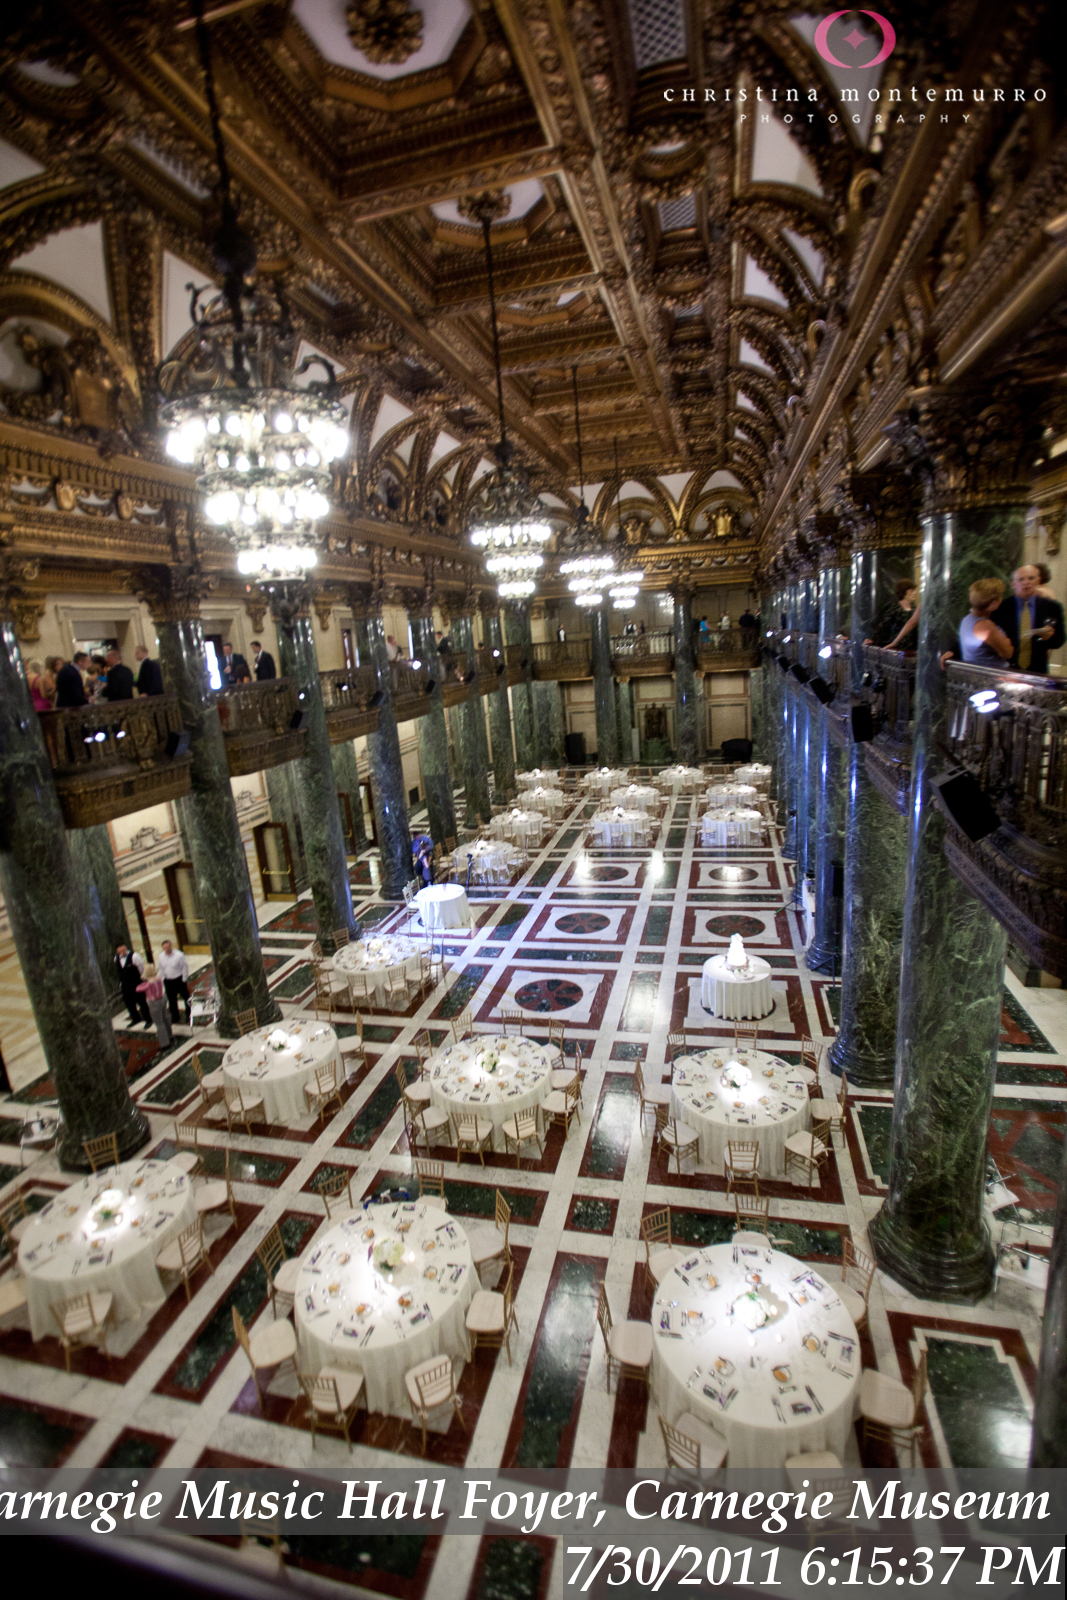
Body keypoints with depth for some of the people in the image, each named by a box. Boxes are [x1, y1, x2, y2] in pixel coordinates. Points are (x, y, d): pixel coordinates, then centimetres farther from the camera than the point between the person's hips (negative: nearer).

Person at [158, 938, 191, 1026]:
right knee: (171, 1000, 16)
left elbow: (185, 968, -11)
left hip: (179, 980, -5)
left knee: (186, 998, 6)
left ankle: (189, 1015, 20)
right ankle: (174, 1016, 34)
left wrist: (184, 980, -9)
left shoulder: (179, 955, -17)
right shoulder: (161, 957, -2)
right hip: (168, 981, 5)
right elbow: (161, 969, 10)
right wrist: (161, 979, 9)